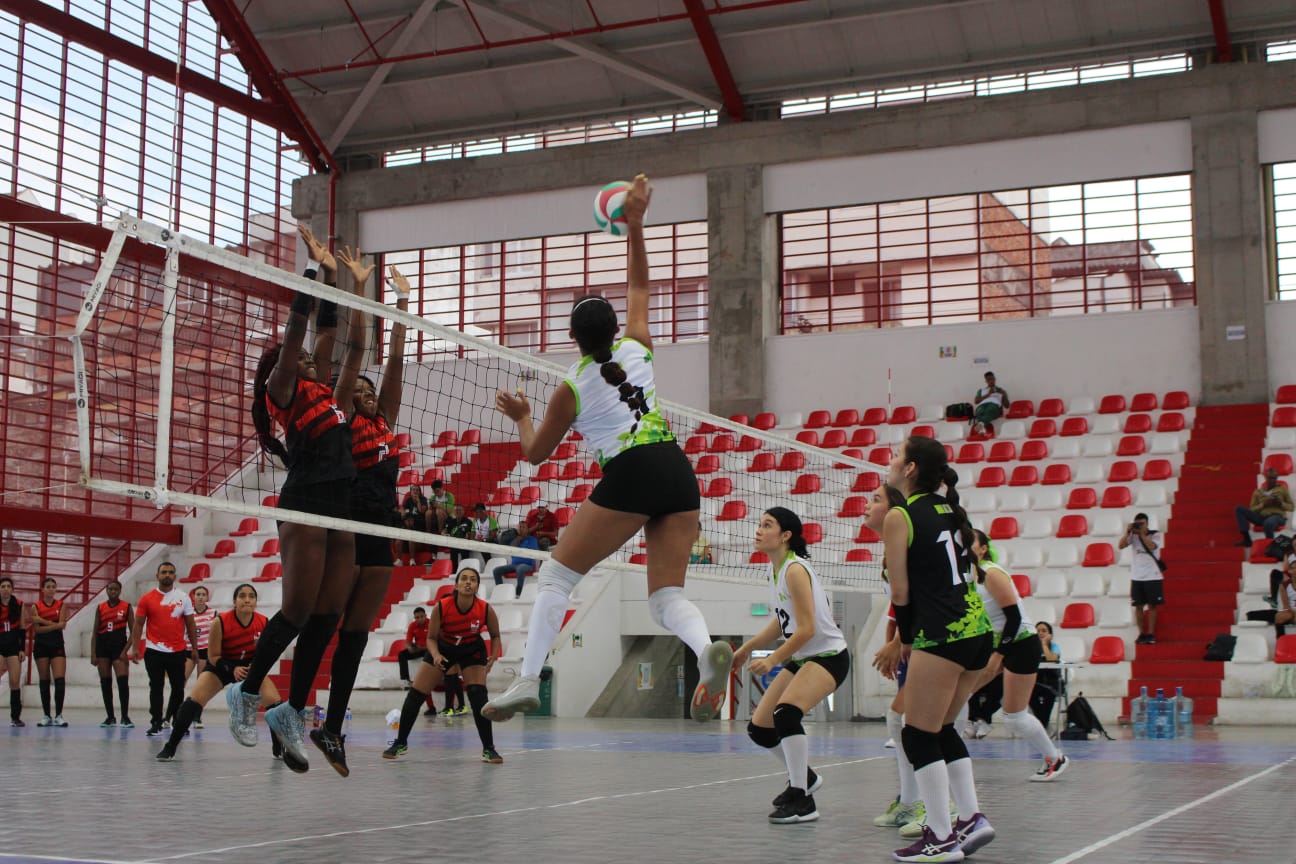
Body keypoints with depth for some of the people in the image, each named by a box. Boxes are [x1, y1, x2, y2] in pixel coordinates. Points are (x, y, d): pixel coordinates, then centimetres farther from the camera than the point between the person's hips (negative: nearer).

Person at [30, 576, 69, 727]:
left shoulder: (61, 605, 5)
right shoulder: (36, 606, 3)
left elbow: (62, 624, -8)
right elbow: (36, 629, -6)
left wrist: (44, 621, -13)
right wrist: (53, 624, -15)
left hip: (57, 645, 0)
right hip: (41, 645, 0)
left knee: (60, 679, -12)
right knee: (44, 681, 4)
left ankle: (58, 715, -10)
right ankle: (47, 716, 10)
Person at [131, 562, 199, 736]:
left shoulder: (183, 597, 4)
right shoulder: (147, 599, 1)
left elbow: (190, 624, 7)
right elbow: (138, 624, 3)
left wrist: (194, 648, 4)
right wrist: (135, 648, -6)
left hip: (178, 651, 1)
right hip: (154, 650, -1)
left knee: (178, 688, 3)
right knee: (156, 687, 1)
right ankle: (156, 723, 6)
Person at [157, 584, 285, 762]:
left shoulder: (264, 623, -20)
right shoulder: (220, 622, -27)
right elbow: (213, 657, -18)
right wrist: (232, 670, -34)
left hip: (250, 666, 2)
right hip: (220, 665, -2)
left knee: (275, 701, -13)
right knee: (194, 700, -20)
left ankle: (280, 749, 4)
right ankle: (170, 748, -10)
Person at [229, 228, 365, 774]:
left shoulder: (328, 396, 24)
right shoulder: (282, 389, 5)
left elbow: (352, 346, 27)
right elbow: (295, 333, -5)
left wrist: (356, 289, 26)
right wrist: (317, 271, -4)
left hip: (341, 510, 7)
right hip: (305, 506, -7)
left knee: (326, 617, 2)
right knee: (298, 612, -9)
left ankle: (292, 712, 8)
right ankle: (247, 692, 8)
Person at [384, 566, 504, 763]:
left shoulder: (486, 610, -27)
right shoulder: (441, 607, -28)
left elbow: (495, 636, -7)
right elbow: (431, 638, -14)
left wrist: (493, 657, -24)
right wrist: (436, 655, -33)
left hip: (472, 651, -1)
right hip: (443, 649, 1)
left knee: (478, 695, -20)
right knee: (415, 695, -2)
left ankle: (488, 749, -9)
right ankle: (401, 743, 17)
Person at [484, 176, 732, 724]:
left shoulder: (572, 388, 7)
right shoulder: (637, 348, 15)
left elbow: (534, 453, 19)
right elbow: (639, 287, 31)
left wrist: (521, 417, 38)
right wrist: (635, 225, 30)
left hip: (630, 475, -5)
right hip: (678, 472, 5)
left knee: (557, 575, 6)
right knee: (667, 595, 3)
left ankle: (527, 680, -4)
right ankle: (708, 649, -28)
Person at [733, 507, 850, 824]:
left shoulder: (795, 570, -19)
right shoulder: (775, 569, 7)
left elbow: (807, 629, -24)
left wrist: (772, 660, -24)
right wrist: (746, 649, 18)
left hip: (828, 655, -10)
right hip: (800, 659, 10)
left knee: (785, 714, -31)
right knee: (759, 728, 7)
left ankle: (802, 800, -19)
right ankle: (804, 776, 32)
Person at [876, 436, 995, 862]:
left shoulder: (899, 516, -5)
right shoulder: (949, 510, 15)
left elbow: (901, 592, -5)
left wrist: (904, 639, 10)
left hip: (943, 635, -8)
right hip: (978, 630, 8)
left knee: (918, 735, 2)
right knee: (942, 728, 20)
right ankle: (971, 819, 17)